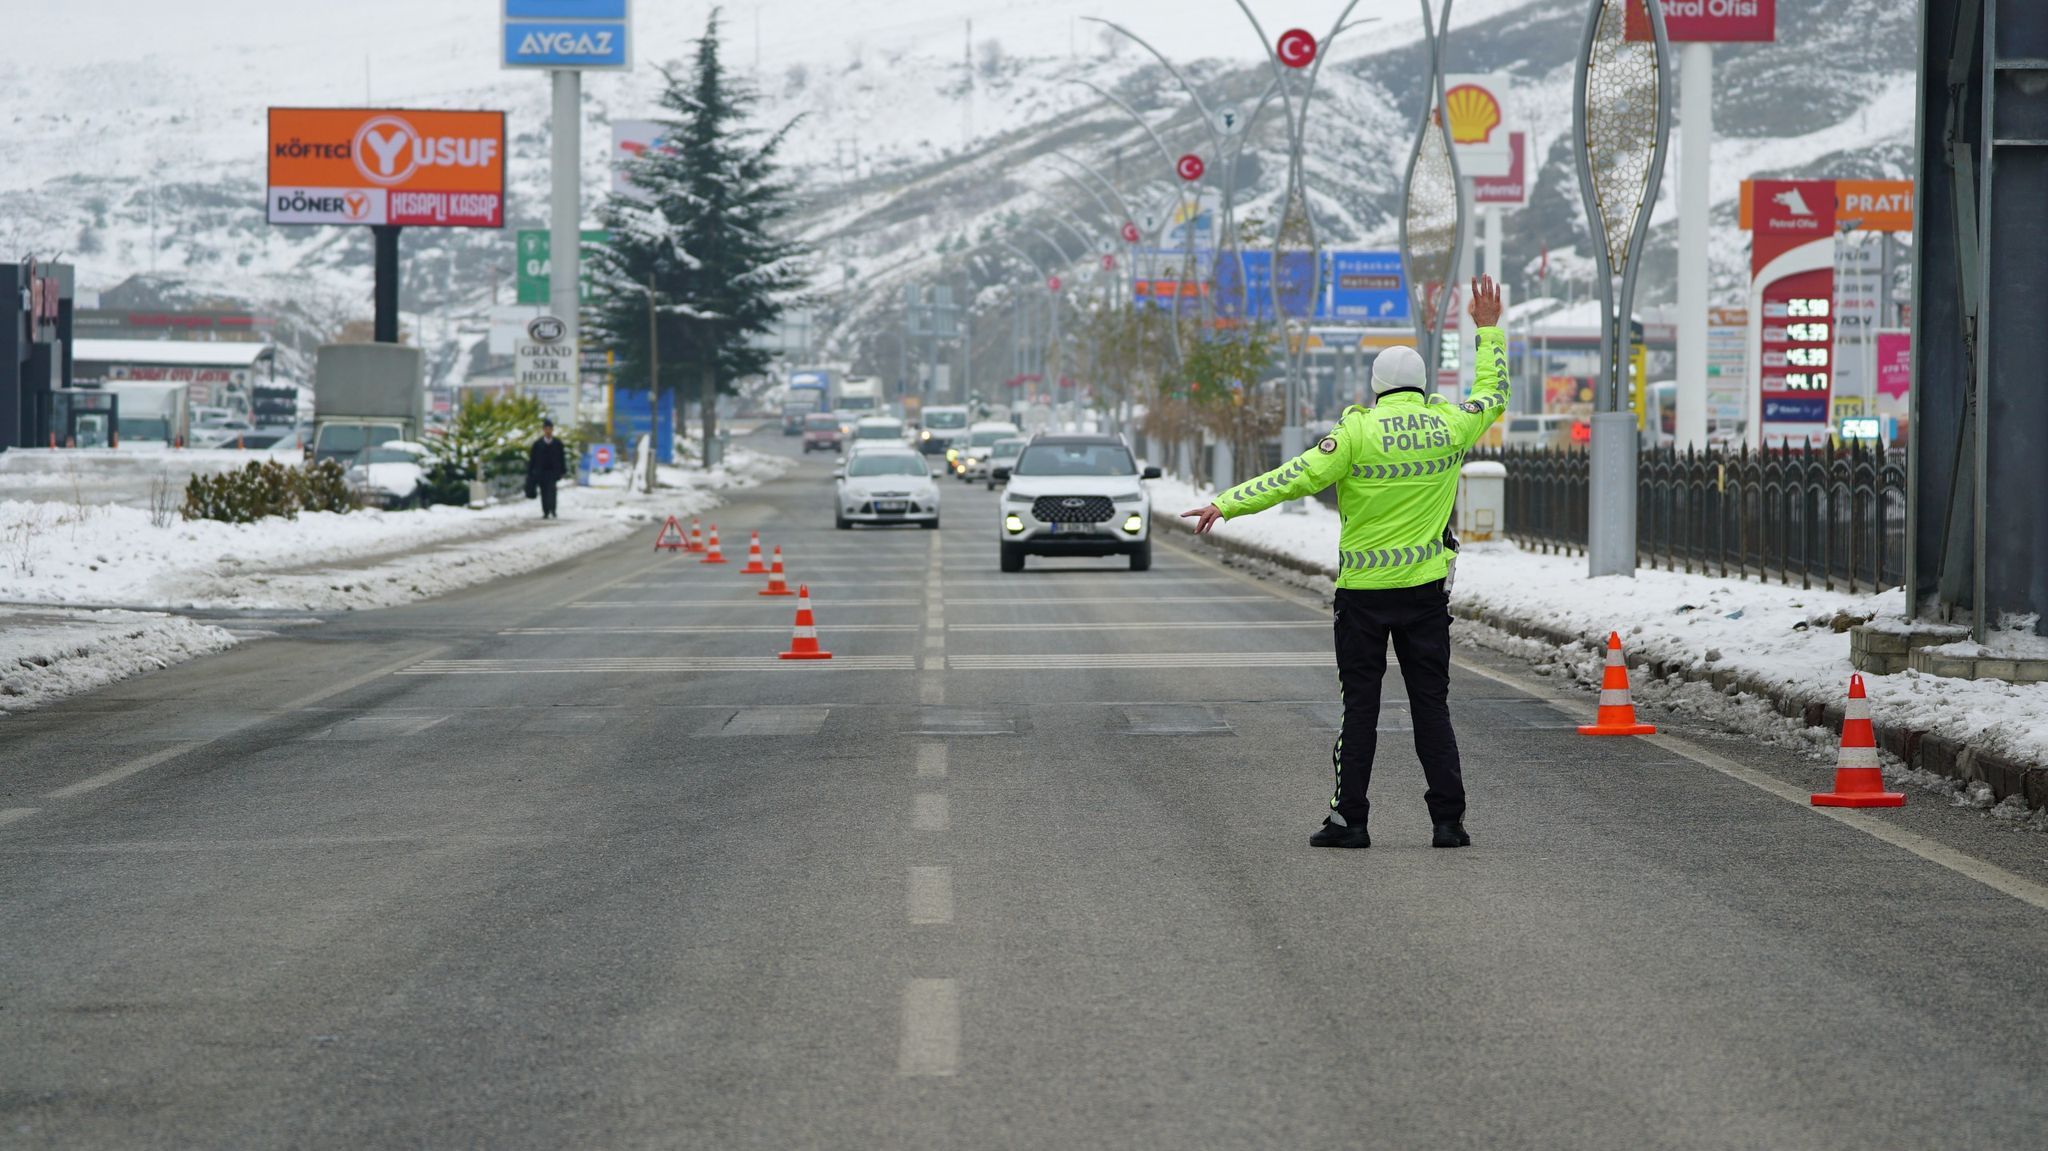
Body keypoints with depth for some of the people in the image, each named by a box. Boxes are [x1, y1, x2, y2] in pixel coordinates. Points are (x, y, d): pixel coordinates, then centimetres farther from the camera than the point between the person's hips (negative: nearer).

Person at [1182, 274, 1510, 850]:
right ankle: (1448, 819, 3)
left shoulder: (1359, 431, -10)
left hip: (1364, 590, -2)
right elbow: (1493, 395, 20)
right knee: (1431, 705, 6)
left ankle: (1349, 818, 5)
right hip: (1428, 588, 3)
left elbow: (1299, 477, -16)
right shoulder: (1448, 425, 0)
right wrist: (1489, 331, 31)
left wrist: (1227, 504, -13)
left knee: (1360, 706, 4)